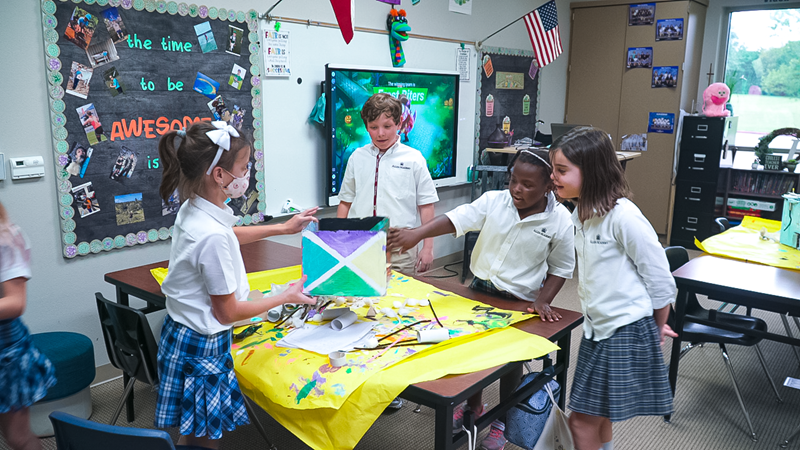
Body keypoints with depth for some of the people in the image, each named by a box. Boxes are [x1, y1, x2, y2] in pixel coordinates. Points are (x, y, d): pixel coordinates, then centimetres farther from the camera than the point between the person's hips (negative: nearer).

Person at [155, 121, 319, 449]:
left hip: (181, 332, 9)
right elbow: (228, 312, -19)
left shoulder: (193, 209, -2)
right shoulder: (213, 236, -30)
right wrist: (285, 297, -7)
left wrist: (283, 228, 24)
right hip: (202, 346, -9)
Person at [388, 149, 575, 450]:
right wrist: (417, 233, -37)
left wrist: (543, 301, -15)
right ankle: (473, 405, 45)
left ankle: (503, 420, 38)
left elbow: (561, 268, -4)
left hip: (520, 302, -2)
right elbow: (457, 219, -23)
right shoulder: (493, 201, -12)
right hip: (480, 289, 3)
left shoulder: (560, 221, -14)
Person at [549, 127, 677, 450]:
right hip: (597, 328, 8)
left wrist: (657, 328, 1)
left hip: (626, 333, -8)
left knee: (582, 421, 0)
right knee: (597, 418, 20)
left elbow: (660, 277, -15)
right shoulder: (582, 214, 5)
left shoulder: (623, 216, -22)